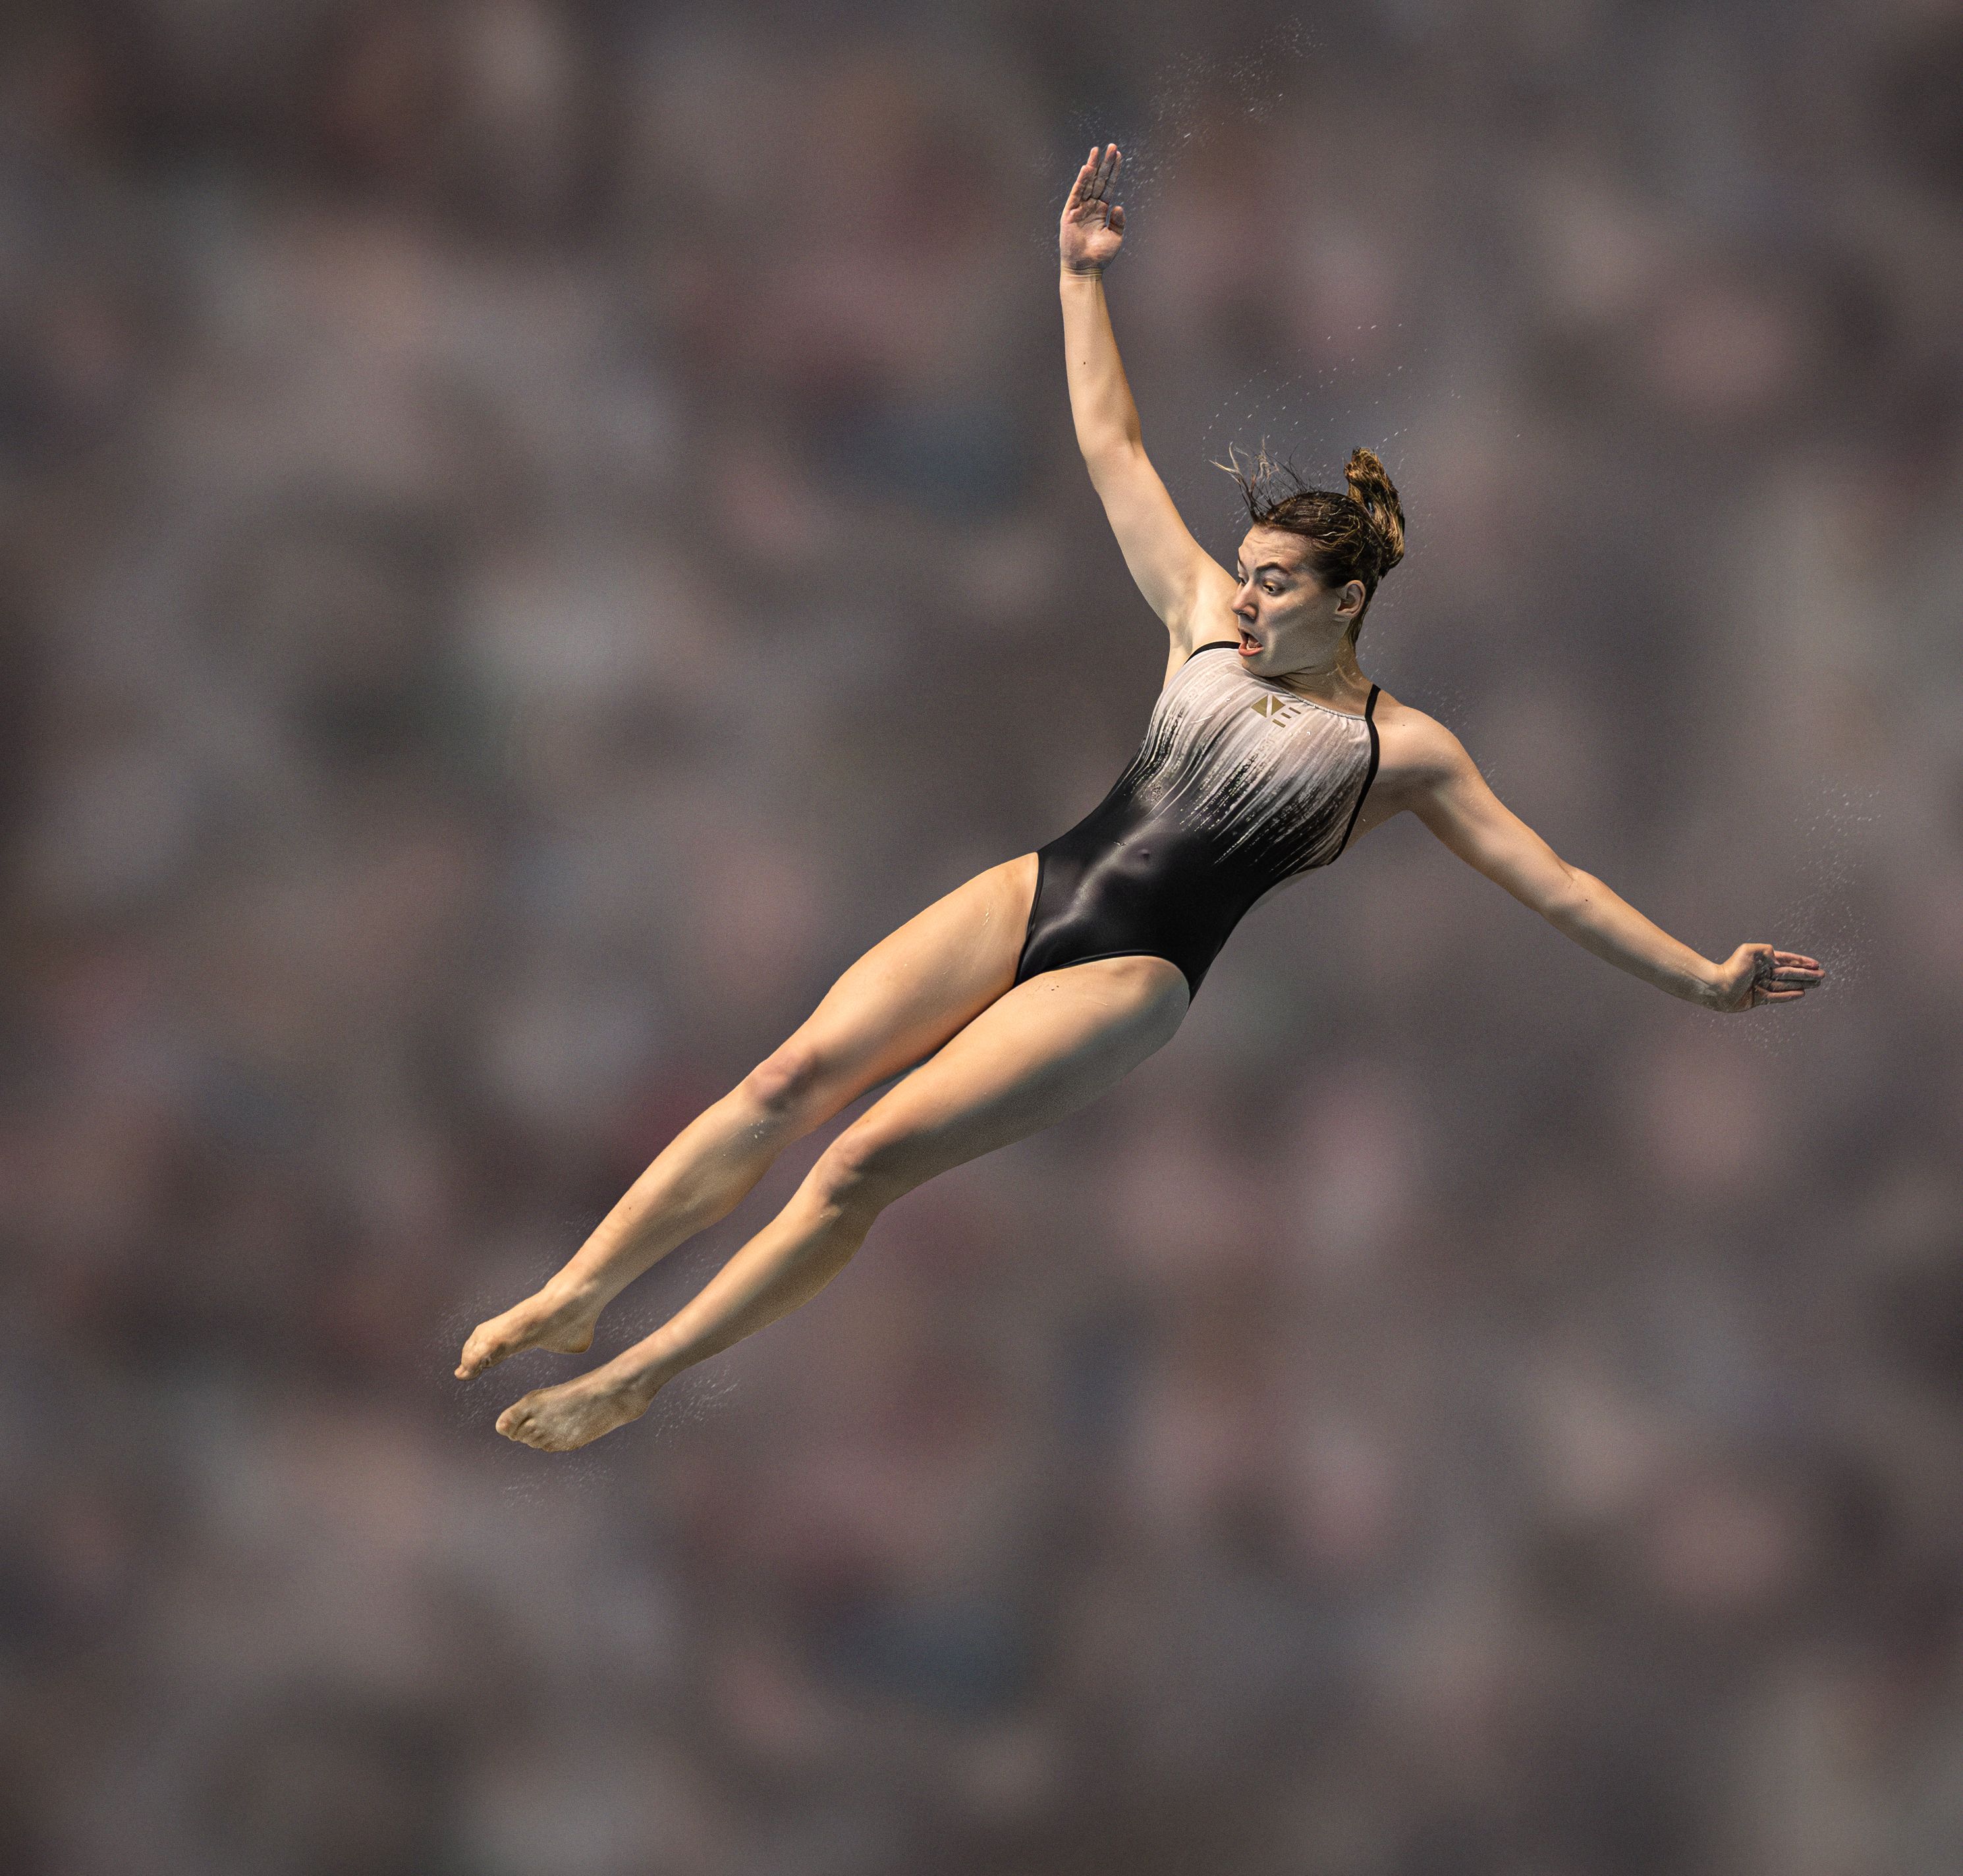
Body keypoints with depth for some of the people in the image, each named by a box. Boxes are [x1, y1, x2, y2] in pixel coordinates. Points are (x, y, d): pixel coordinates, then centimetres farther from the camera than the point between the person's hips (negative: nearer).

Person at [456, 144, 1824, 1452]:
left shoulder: (1402, 749, 3)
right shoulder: (1210, 622, 14)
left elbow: (1556, 885, 3)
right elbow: (1113, 450, 16)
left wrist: (1702, 979, -5)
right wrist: (1084, 279, 13)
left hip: (1130, 977, -4)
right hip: (1033, 892, 4)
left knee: (866, 1162, -18)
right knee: (797, 1075, -15)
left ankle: (639, 1379, -12)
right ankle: (575, 1294, -12)